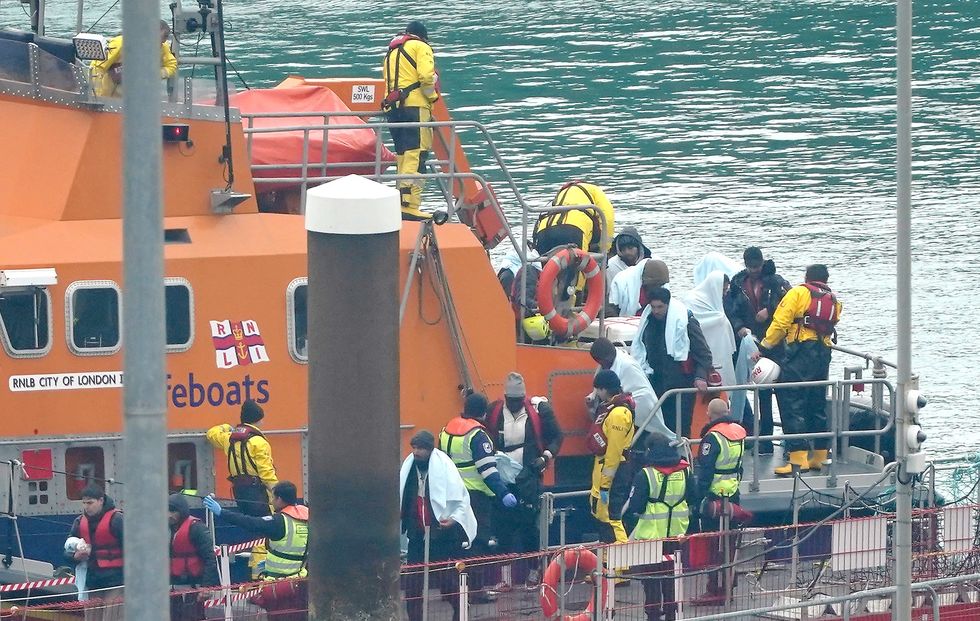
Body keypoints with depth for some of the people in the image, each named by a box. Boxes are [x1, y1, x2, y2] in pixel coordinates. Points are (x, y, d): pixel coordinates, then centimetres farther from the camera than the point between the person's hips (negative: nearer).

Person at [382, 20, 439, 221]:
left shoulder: (391, 52, 28)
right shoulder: (420, 46, 4)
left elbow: (388, 81, 19)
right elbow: (426, 76, -11)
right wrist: (432, 97, 2)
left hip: (392, 106, 8)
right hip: (415, 106, -8)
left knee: (403, 156, 13)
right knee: (416, 154, -15)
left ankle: (403, 203, 13)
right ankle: (410, 205, -26)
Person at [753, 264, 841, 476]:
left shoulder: (799, 293, 2)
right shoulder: (833, 300, 19)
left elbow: (780, 323, -6)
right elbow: (831, 326, 15)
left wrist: (764, 348, 1)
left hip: (800, 352, -6)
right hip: (824, 353, 6)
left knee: (792, 403, -8)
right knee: (818, 405, 15)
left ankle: (798, 457, -16)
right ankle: (819, 457, 19)